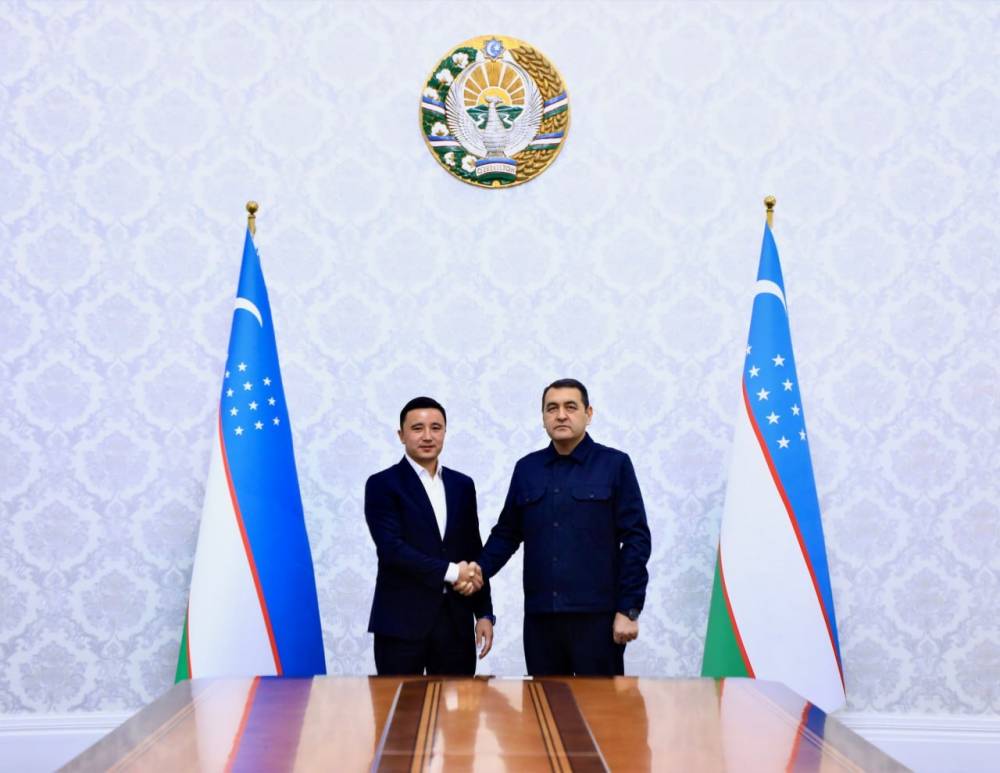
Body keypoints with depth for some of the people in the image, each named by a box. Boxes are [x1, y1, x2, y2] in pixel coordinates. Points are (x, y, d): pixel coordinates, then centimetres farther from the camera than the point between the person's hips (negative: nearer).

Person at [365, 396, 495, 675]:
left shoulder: (462, 485, 12)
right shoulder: (382, 485, -3)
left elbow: (474, 554, 14)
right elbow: (391, 548, -14)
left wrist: (484, 613, 8)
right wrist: (449, 572, -15)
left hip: (455, 620, 4)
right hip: (401, 621, -4)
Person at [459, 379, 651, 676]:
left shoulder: (615, 464, 0)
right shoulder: (526, 468, 10)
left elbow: (635, 539, -3)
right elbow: (507, 532, 14)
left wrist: (629, 609, -8)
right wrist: (481, 569, -4)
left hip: (597, 614, -3)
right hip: (540, 616, 3)